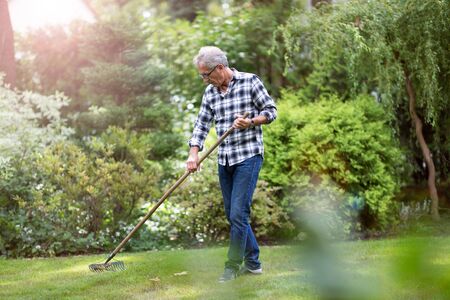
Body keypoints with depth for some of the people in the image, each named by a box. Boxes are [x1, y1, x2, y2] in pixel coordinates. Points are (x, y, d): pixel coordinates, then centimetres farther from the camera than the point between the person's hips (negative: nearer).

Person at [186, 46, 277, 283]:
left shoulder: (250, 81, -5)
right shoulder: (210, 92, 10)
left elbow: (270, 110, -2)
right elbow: (202, 124, 9)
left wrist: (251, 122, -20)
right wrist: (193, 154, -4)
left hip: (248, 156, -6)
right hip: (225, 160, 6)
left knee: (238, 214, -9)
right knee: (233, 215, 10)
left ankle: (233, 265, 2)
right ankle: (252, 262, 22)